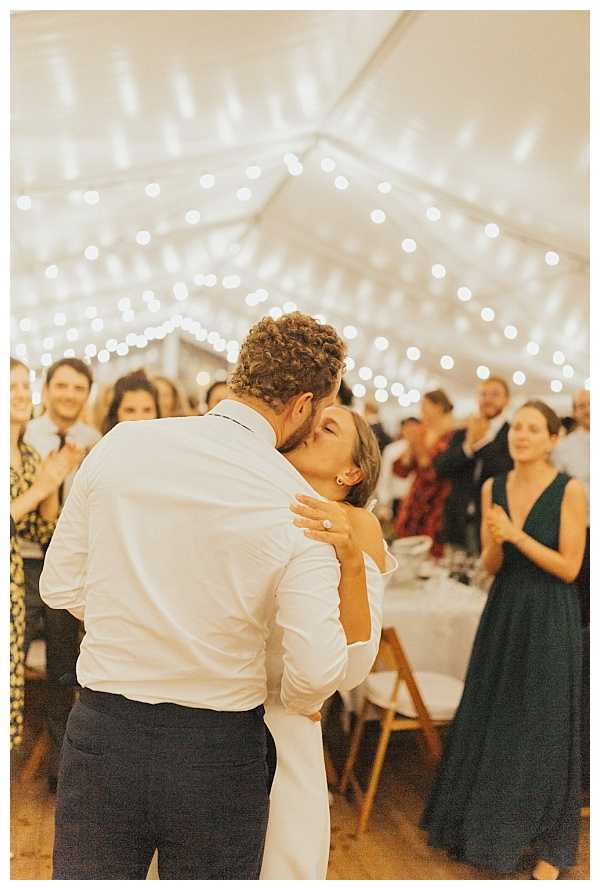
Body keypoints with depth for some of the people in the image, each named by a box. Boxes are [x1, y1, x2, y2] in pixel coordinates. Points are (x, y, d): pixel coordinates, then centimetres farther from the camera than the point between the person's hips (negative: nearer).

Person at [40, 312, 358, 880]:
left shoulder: (121, 444, -7)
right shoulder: (299, 507, -15)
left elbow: (61, 586, 0)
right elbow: (317, 668, -17)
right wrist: (297, 704, 5)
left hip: (102, 729, 2)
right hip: (219, 748, -2)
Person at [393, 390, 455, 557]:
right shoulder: (420, 433, 11)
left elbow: (436, 473, -15)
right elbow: (401, 470, 7)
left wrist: (420, 448, -20)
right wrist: (410, 448, -8)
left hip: (439, 506, -6)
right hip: (414, 504, 6)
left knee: (434, 555, -7)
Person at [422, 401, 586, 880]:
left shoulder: (570, 490, -12)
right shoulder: (493, 488, 3)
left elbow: (569, 568, -13)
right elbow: (491, 566, 6)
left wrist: (516, 535, -20)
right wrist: (494, 541, -15)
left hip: (550, 620, -5)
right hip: (503, 613, 5)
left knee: (543, 729, 6)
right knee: (488, 722, 13)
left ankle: (549, 847, 24)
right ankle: (486, 826, 34)